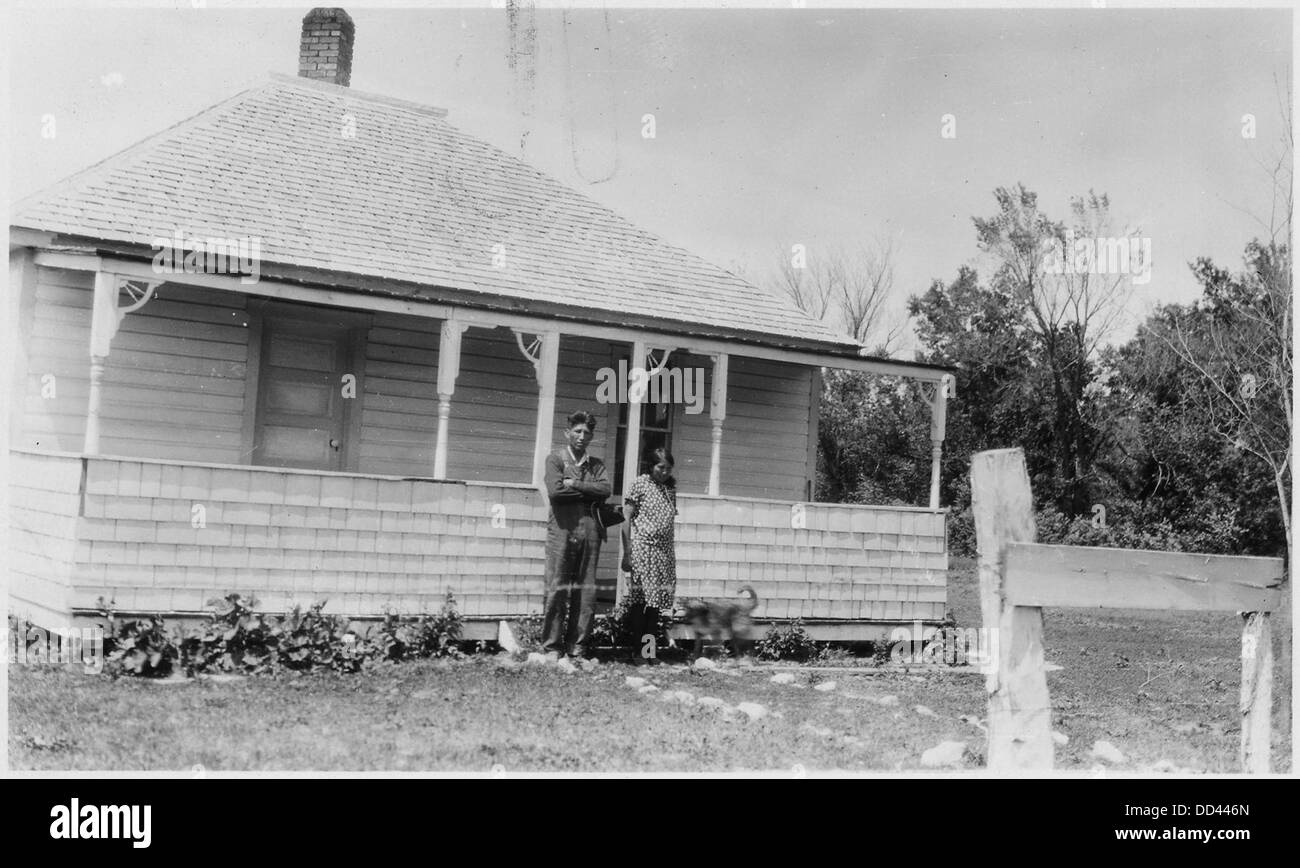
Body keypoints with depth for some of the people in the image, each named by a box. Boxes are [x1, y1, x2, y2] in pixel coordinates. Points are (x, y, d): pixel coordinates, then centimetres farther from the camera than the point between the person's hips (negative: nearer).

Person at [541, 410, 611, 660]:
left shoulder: (596, 464, 16)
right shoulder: (555, 459, 6)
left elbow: (605, 490, -2)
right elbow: (554, 491, -10)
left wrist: (574, 484, -8)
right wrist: (589, 491, -4)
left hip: (589, 533, 3)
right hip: (562, 532, -3)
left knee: (586, 592, 2)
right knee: (557, 591, -5)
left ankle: (577, 648, 7)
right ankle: (552, 648, 0)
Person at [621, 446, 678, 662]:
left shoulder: (670, 487, 13)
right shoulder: (640, 483, -1)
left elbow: (669, 521, 15)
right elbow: (627, 518, -3)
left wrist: (670, 553, 9)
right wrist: (627, 553, -8)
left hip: (664, 551, 5)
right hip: (642, 548, -5)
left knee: (656, 602, 3)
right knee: (639, 600, -6)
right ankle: (638, 649, -3)